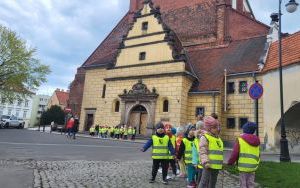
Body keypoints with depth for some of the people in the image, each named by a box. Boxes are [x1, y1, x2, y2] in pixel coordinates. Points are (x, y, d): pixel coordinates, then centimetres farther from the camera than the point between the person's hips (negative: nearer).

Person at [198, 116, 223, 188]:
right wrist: (205, 162, -28)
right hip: (209, 165, -8)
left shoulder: (218, 139, 17)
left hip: (216, 166, 8)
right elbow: (202, 151, -18)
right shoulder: (205, 137, -9)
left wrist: (221, 163, 25)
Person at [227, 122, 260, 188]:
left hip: (243, 166, -5)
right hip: (253, 166, 5)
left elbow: (235, 153, -11)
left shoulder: (240, 139, -11)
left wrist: (230, 162, 3)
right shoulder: (256, 141, 8)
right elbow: (257, 154, 14)